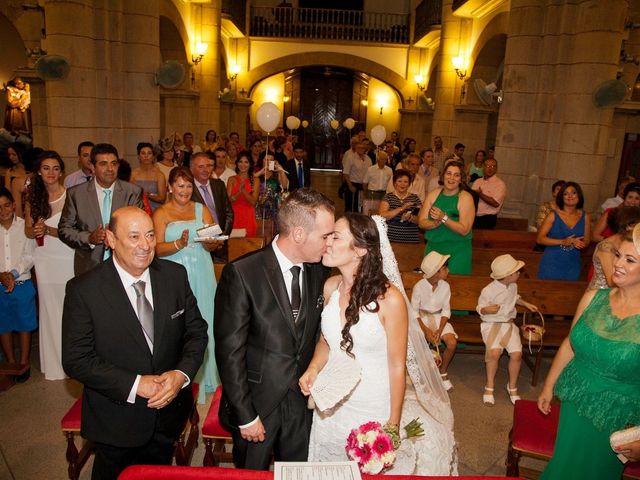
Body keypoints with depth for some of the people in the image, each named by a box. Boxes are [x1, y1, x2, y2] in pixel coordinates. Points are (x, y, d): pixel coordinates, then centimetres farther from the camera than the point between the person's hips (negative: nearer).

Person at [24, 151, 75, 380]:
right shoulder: (32, 198, 4)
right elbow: (28, 230, 10)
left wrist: (48, 230, -21)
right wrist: (36, 231, -12)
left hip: (69, 259, -3)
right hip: (45, 260, 3)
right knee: (50, 309, 10)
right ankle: (55, 362, 25)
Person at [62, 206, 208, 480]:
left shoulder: (175, 275, -9)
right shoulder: (83, 290, -18)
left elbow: (197, 331, -3)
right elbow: (76, 360, -17)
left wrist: (182, 373, -21)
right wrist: (135, 385, -24)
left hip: (169, 409, 3)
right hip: (115, 421, -3)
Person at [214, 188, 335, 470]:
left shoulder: (317, 272, -2)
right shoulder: (241, 274, -20)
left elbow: (311, 335, 6)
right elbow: (229, 351, -17)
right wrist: (245, 416, -13)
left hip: (301, 402, 4)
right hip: (257, 404, -4)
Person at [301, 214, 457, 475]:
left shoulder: (390, 299, -22)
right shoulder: (330, 287, -8)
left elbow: (397, 366, -13)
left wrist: (393, 424, -7)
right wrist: (314, 368, -10)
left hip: (375, 411, -4)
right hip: (331, 407, 5)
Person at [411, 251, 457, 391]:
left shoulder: (445, 286, -6)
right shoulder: (419, 287, -16)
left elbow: (446, 310, -1)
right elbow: (414, 311, -10)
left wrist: (440, 329, -16)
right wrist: (426, 330, -20)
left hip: (439, 318, 3)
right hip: (422, 318, -3)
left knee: (452, 343, -22)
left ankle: (443, 372, 6)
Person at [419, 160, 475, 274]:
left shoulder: (465, 197, -8)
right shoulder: (433, 194, 3)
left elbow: (464, 230, -15)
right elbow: (421, 223, -2)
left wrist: (443, 218, -25)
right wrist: (436, 223, -21)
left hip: (457, 251, -3)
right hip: (433, 247, 3)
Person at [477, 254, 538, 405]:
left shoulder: (513, 286, 3)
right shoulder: (488, 291, -17)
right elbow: (480, 308, -5)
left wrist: (526, 304, 14)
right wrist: (487, 310, -26)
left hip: (509, 324, 5)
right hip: (491, 324, -5)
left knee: (517, 354, -18)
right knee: (494, 352, -30)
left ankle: (512, 387, 7)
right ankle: (490, 386, -7)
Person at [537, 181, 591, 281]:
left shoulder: (585, 217, 6)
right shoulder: (553, 215, -4)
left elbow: (586, 241, 12)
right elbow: (540, 239, -9)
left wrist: (581, 244, -11)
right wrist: (563, 242, -18)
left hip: (572, 266, 3)